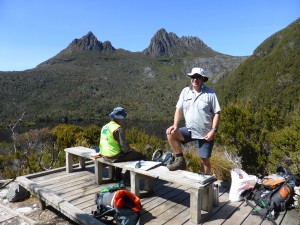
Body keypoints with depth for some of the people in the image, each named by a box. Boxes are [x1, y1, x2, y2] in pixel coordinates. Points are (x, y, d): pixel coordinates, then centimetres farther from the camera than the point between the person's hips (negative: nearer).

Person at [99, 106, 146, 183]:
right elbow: (124, 146, -21)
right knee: (141, 156, 0)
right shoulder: (119, 129, -18)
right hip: (115, 157, -9)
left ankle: (117, 176, 39)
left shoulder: (105, 127, 7)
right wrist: (131, 150, 1)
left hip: (105, 156, 9)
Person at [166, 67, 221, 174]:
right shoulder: (185, 91, 1)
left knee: (205, 159, 7)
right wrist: (175, 125, -10)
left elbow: (217, 113, -7)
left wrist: (214, 130, -17)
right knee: (171, 133, -20)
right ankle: (180, 160, -5)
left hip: (205, 134, -3)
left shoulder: (210, 93, -8)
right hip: (189, 130, 3)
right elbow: (179, 109, 3)